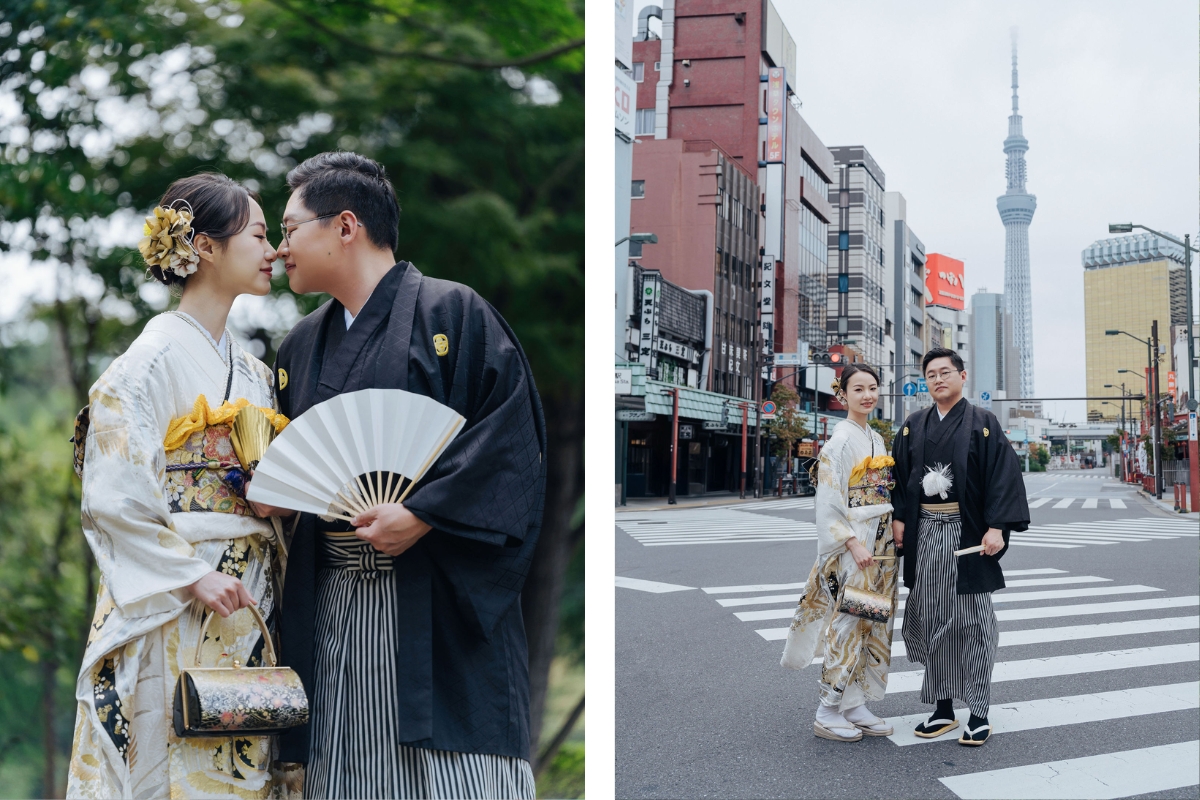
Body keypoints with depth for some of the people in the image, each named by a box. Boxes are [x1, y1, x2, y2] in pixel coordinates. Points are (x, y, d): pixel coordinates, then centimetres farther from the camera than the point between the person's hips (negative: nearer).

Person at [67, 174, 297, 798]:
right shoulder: (154, 359, -7)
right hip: (174, 611, -7)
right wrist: (192, 578, -18)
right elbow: (113, 498, -13)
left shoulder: (253, 372, 17)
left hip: (250, 606, 7)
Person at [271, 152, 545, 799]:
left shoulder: (451, 313, -3)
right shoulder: (301, 345, 18)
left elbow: (512, 432, -12)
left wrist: (424, 513, -20)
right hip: (332, 610, 6)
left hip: (439, 600, -6)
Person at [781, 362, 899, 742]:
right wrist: (853, 543, -23)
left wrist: (894, 537, 12)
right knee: (847, 623, -6)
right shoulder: (840, 440, -11)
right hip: (851, 546, -8)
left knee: (873, 623, 9)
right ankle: (828, 713, 2)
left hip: (880, 545, 8)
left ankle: (856, 706, 16)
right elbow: (829, 501, -16)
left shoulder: (876, 440, 14)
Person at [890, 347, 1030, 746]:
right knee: (931, 619, 6)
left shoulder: (983, 423, -1)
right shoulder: (914, 426, 11)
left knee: (971, 621, 0)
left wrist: (996, 527, -16)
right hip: (924, 534, 4)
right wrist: (898, 517, -1)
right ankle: (943, 708, 17)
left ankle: (978, 714, 8)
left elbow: (1004, 475, -7)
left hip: (967, 534, -4)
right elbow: (899, 474, 13)